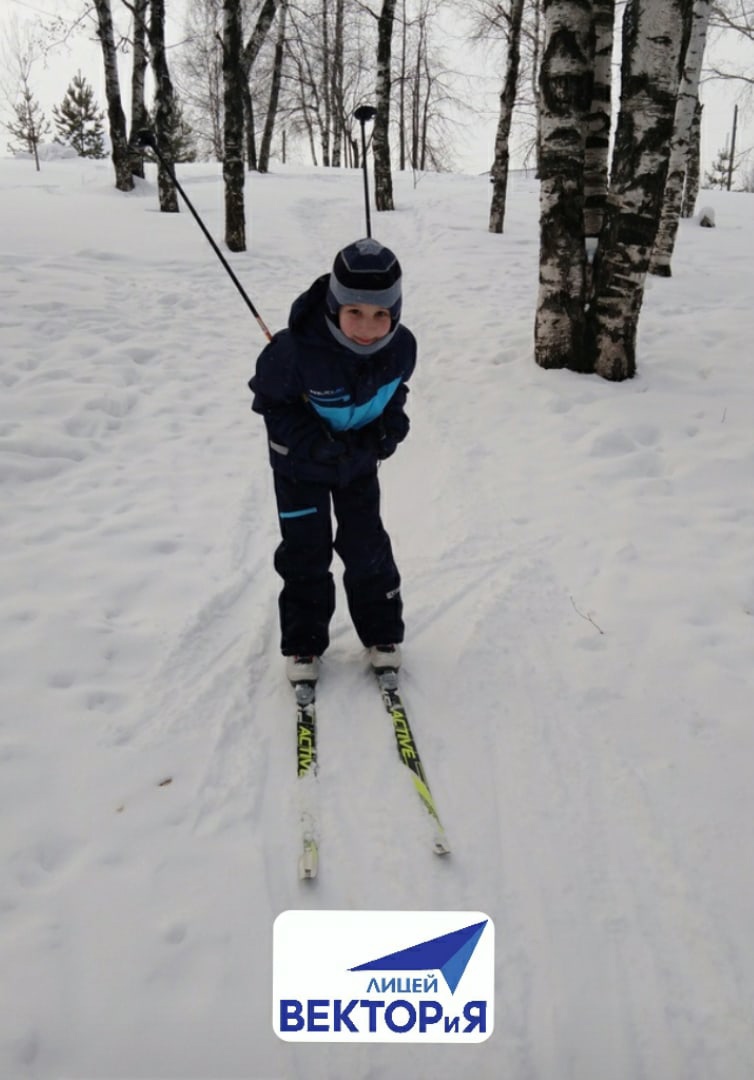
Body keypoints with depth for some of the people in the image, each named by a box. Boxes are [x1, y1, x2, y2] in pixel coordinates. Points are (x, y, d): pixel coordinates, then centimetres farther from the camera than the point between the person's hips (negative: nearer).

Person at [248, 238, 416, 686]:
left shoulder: (402, 346, -23)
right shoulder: (297, 347, -36)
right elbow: (270, 400, -18)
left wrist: (390, 426, -16)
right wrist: (316, 442, -28)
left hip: (359, 458, 3)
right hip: (300, 460, -3)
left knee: (367, 547, 9)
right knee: (305, 551, 5)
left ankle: (382, 634, 28)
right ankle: (303, 644, 23)